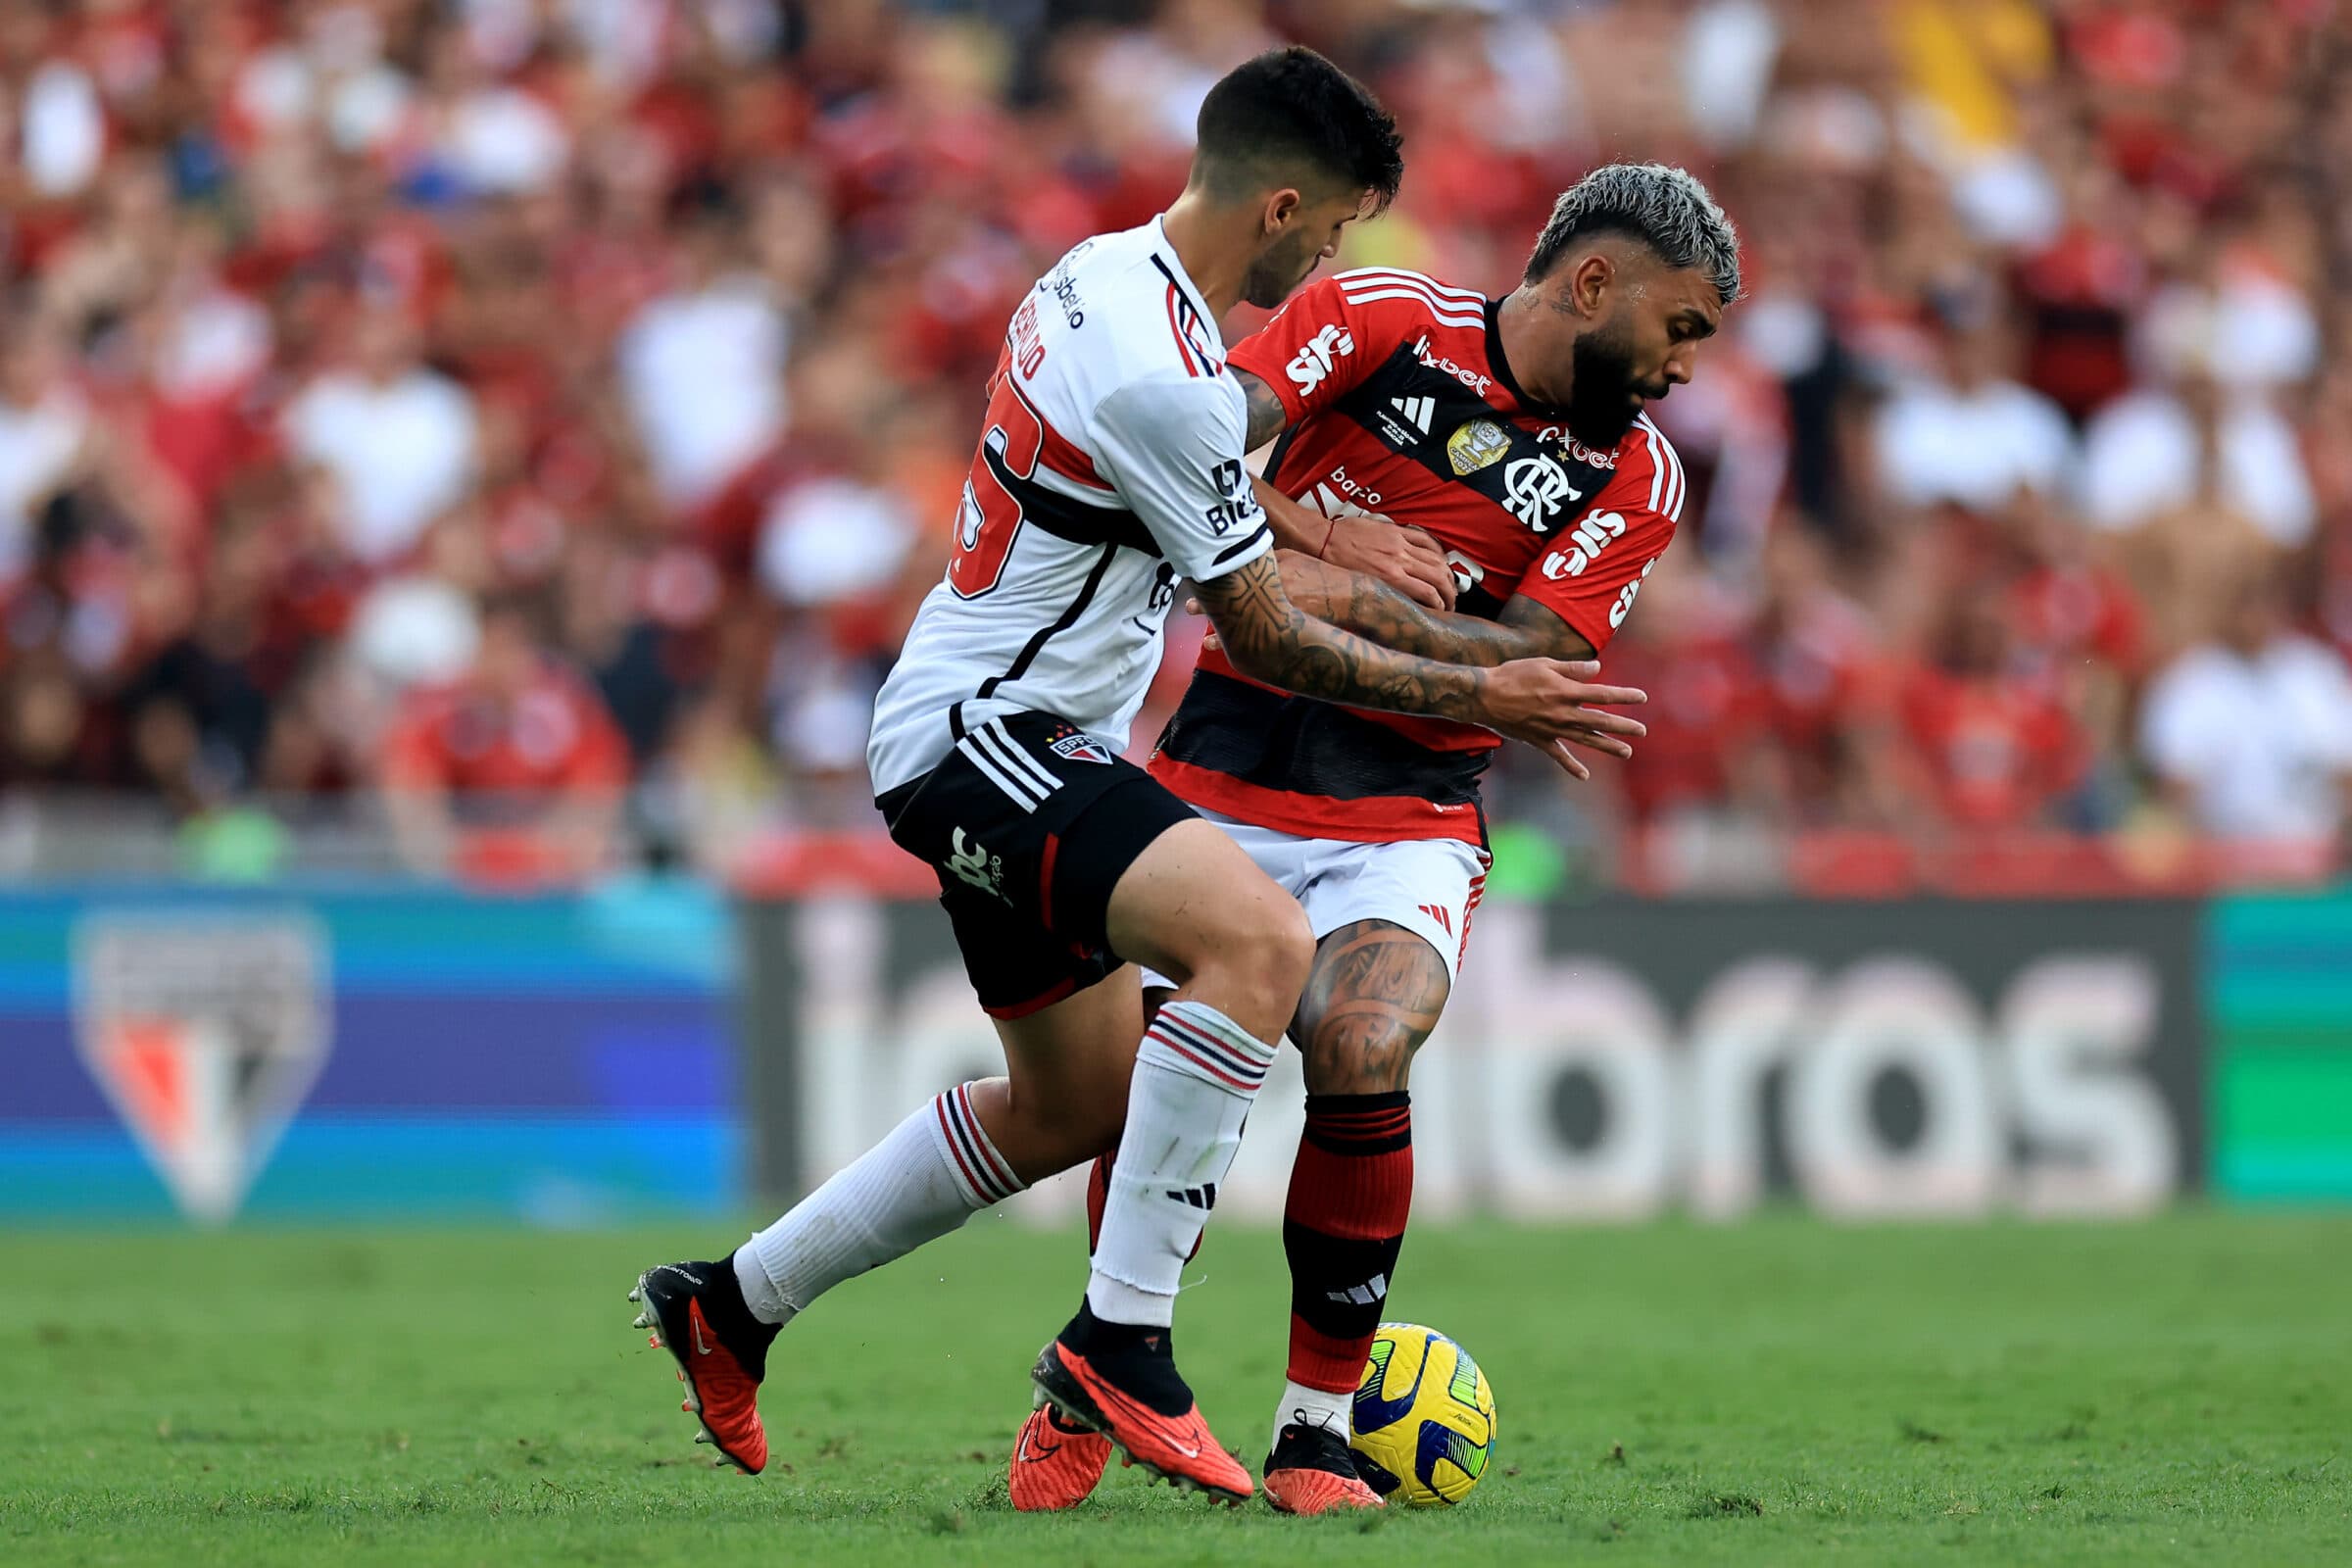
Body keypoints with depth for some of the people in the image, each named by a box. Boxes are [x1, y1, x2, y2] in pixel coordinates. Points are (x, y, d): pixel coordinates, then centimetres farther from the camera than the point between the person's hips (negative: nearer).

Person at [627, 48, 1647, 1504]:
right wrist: (1479, 697, -7)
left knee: (1076, 1106, 20)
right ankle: (1121, 1339, -26)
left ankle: (735, 1303, 32)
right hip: (985, 737, -11)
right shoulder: (1166, 376, -23)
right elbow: (1267, 643, -15)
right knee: (1259, 941, -30)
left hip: (996, 730, 11)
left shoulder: (1105, 273, 7)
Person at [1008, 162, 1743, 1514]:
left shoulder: (1634, 477, 2)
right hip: (1225, 777, 0)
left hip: (1409, 819, 0)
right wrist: (1311, 530, -24)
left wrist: (1353, 602, -22)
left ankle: (1320, 1428, -11)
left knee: (1363, 1054, -25)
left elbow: (1524, 666, -9)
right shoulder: (1380, 322, -2)